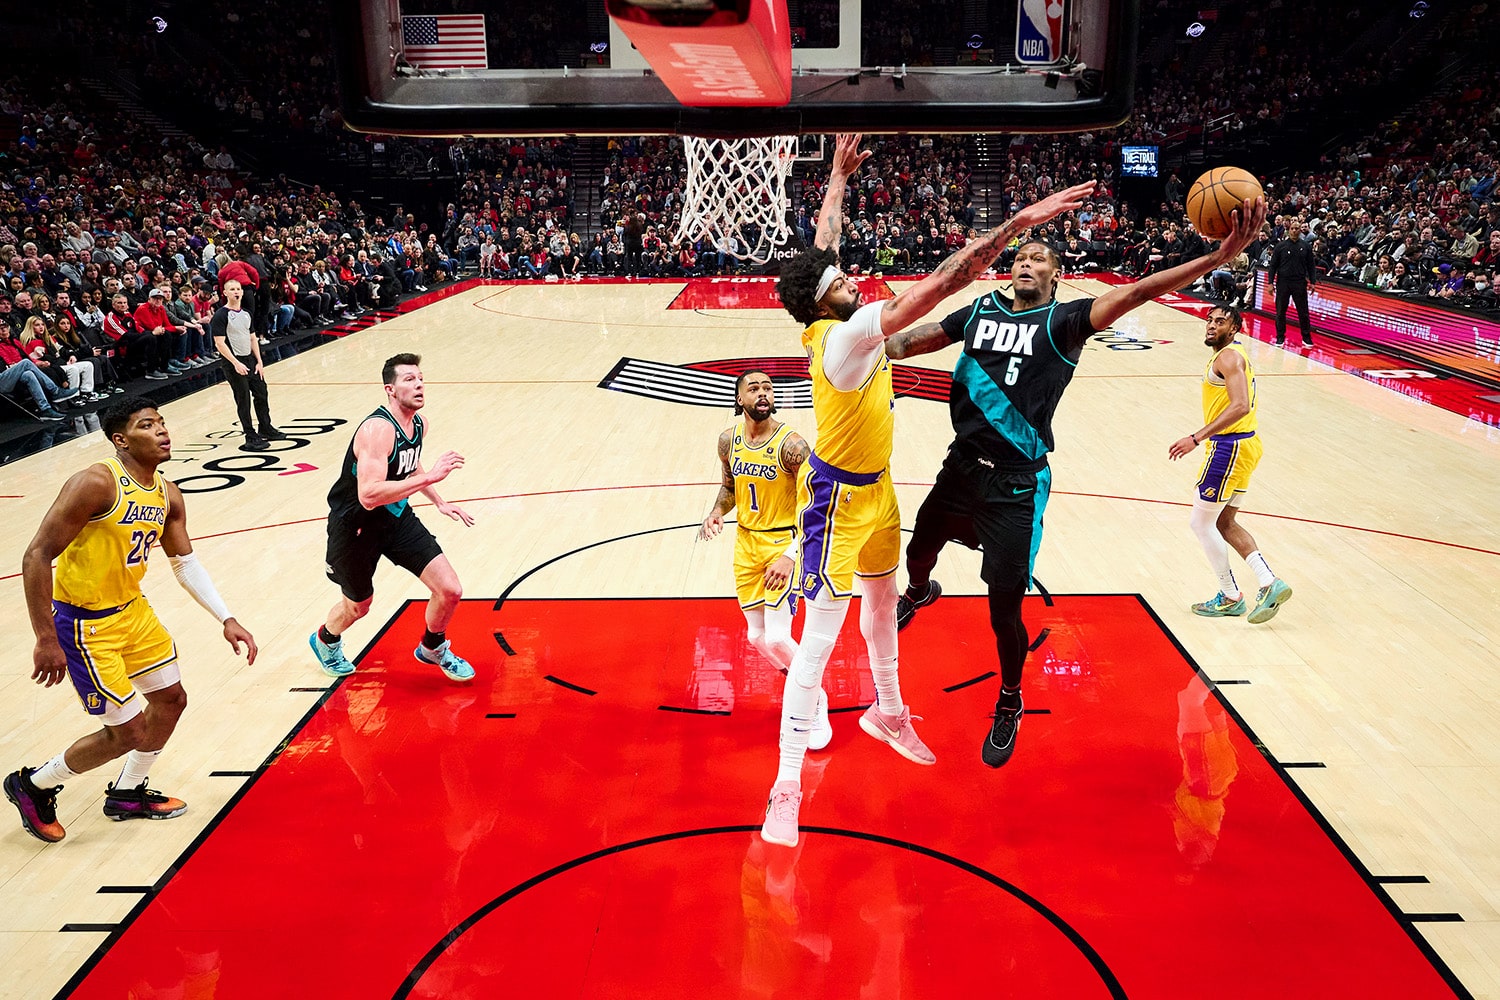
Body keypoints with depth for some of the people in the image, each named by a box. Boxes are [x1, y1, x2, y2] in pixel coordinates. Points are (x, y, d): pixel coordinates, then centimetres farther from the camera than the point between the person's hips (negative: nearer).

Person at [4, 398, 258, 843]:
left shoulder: (167, 494, 0)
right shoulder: (96, 484, -25)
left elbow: (186, 563, 10)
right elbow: (36, 557, -23)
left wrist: (226, 619, 2)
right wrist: (46, 641, -23)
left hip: (132, 609, 8)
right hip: (86, 624, -8)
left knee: (171, 700, 17)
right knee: (128, 732, -3)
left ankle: (128, 794, 39)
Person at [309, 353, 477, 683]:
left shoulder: (418, 423, -3)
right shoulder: (378, 429, -29)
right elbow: (369, 495, -40)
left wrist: (438, 502, 13)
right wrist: (429, 477, -40)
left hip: (397, 517, 6)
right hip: (356, 525, -6)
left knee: (450, 590, -5)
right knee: (358, 606, 16)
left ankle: (433, 649, 26)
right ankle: (325, 641, 52)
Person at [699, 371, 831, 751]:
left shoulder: (790, 444, -19)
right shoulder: (728, 440, -1)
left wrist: (790, 555, -30)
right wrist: (717, 512, -5)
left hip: (784, 542, -6)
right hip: (746, 542, 6)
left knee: (777, 638, -14)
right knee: (757, 637, 8)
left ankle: (815, 703, 12)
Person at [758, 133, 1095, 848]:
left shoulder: (828, 326, -4)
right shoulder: (842, 336, -27)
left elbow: (822, 245, 12)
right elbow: (940, 285, -33)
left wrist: (839, 175, 18)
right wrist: (1019, 222, -32)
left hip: (873, 486, 10)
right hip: (838, 496, -10)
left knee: (883, 598, 24)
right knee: (821, 634, -8)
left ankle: (887, 713, 47)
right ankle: (787, 785, -2)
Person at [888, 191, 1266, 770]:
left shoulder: (1062, 321, -6)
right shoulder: (983, 309, 7)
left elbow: (1133, 293, -18)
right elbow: (921, 338, 13)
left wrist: (1219, 257, -31)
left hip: (1016, 483, -4)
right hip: (962, 464, 4)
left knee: (1005, 609, -1)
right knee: (919, 551, 23)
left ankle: (1010, 704, 26)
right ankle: (919, 593, 62)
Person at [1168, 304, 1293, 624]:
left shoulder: (1228, 357, -15)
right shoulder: (1232, 356, 17)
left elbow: (1241, 406, -28)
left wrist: (1196, 438, -31)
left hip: (1230, 446, -11)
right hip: (1243, 444, 11)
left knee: (1201, 523, 1)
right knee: (1224, 523, 17)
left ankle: (1230, 598, 11)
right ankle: (1270, 584, 11)